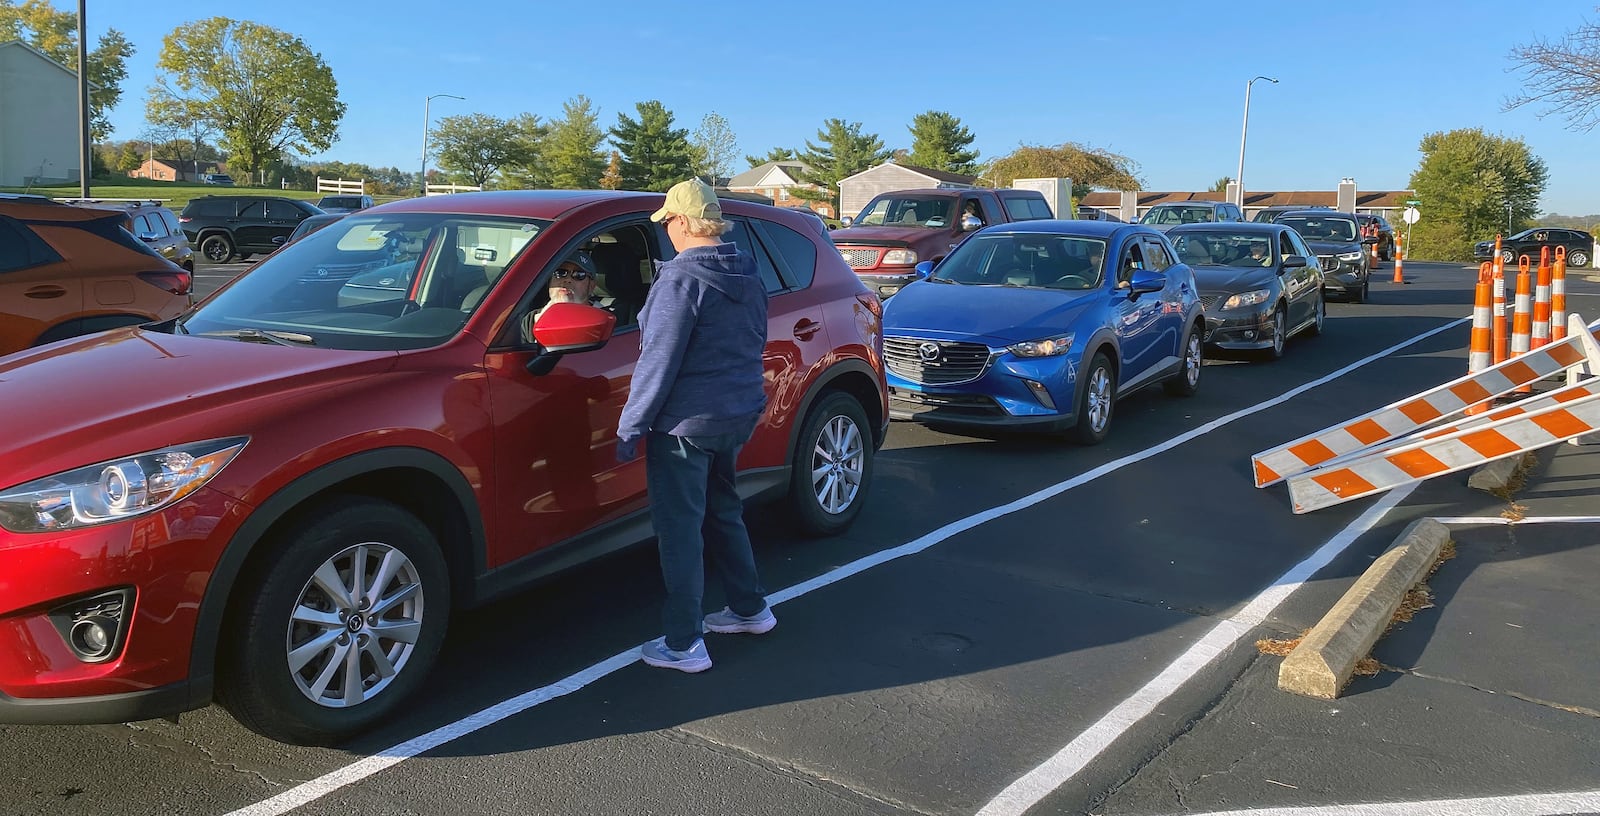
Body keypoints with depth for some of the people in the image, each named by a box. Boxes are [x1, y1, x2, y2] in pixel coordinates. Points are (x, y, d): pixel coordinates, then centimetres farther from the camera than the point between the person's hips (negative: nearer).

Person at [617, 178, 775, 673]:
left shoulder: (681, 279, -16)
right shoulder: (749, 276, 9)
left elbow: (658, 361, -18)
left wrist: (630, 427, -12)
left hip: (686, 423, -8)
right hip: (739, 415, 8)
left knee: (680, 529, 0)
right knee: (722, 510, 23)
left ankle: (683, 645, 6)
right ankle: (750, 609, 34)